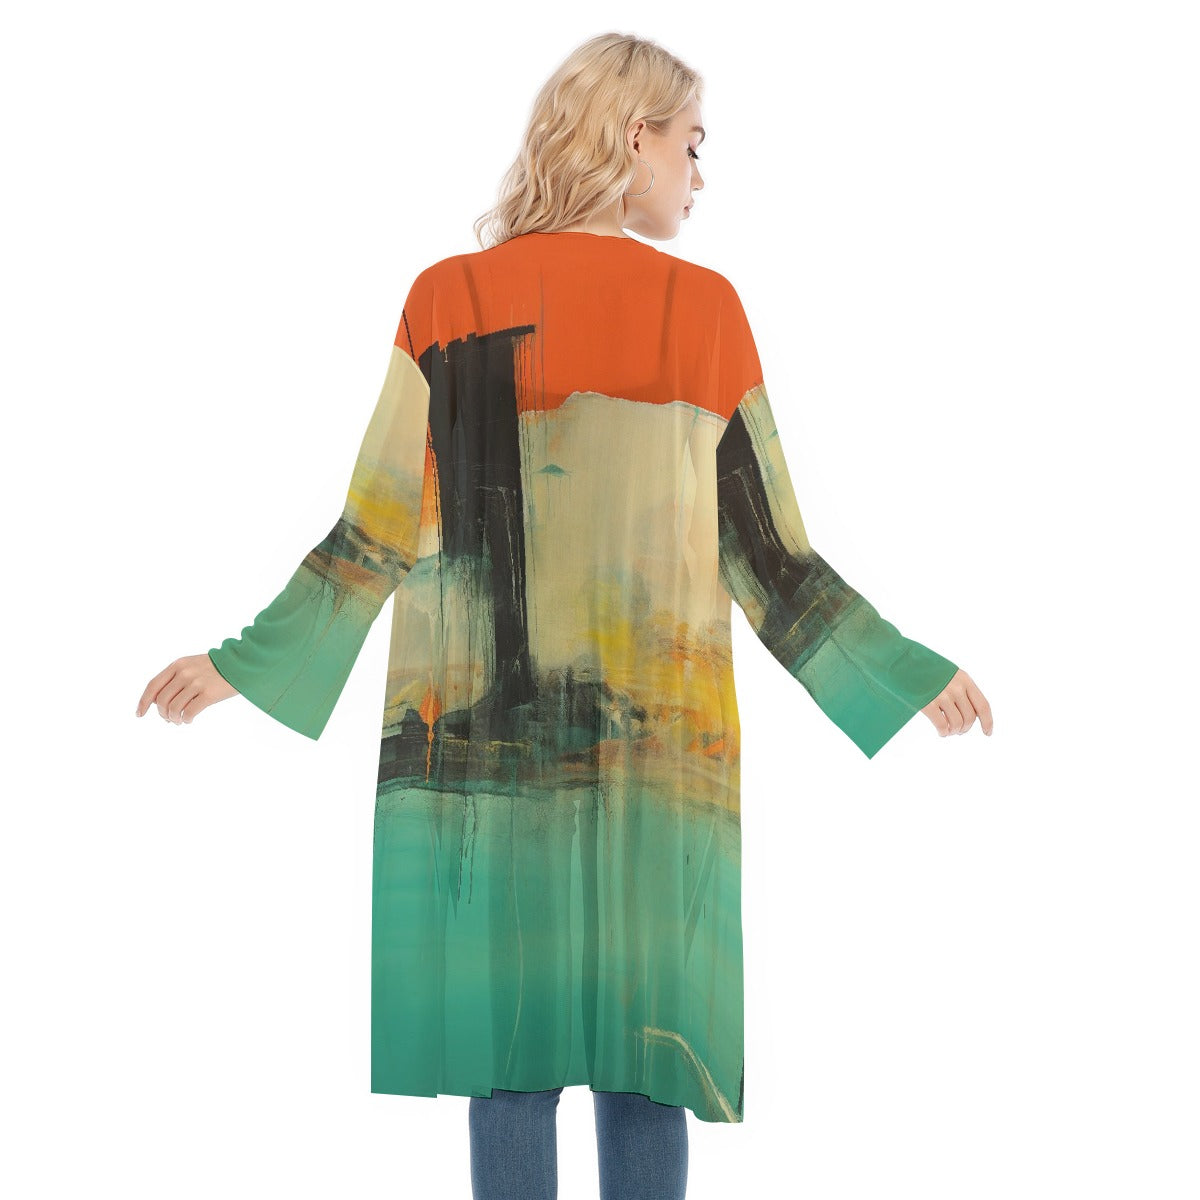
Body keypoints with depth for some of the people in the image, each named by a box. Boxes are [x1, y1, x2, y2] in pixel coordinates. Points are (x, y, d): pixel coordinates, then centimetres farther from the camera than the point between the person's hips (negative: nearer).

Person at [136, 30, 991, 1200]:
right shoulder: (706, 309, 2)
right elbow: (767, 555, 3)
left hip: (480, 737, 1)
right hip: (662, 742, 0)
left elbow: (381, 534, 0)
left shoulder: (450, 300, 3)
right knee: (642, 1070, 6)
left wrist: (243, 661, 11)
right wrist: (911, 676, 14)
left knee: (513, 1068, 5)